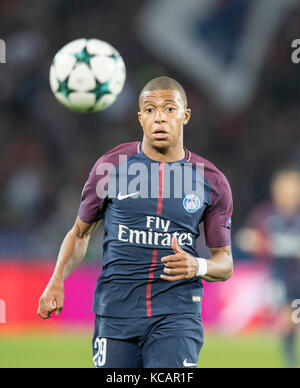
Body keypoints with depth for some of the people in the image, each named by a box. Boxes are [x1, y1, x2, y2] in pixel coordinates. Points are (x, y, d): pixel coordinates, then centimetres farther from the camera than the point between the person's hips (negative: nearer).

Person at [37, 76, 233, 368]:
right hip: (115, 309, 1)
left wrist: (198, 266, -11)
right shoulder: (111, 166, 4)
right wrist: (56, 282, 0)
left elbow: (225, 262, 12)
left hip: (177, 314, -1)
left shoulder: (211, 181, 5)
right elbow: (80, 232, 16)